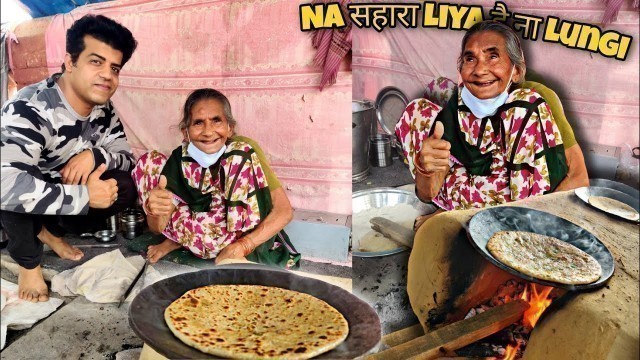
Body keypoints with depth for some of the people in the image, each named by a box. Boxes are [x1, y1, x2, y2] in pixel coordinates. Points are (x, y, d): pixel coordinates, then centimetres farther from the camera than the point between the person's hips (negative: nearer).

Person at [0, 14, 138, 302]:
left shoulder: (104, 109, -12)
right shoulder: (29, 110, -34)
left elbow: (127, 157, -6)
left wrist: (95, 155, -29)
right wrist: (84, 197, -41)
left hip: (63, 195, 5)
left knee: (125, 187, -15)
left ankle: (51, 231, 9)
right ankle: (28, 263, -7)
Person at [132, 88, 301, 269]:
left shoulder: (244, 151, -19)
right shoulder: (181, 159, -12)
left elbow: (283, 211, -21)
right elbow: (158, 227, -14)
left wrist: (241, 247, -33)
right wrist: (155, 211, -38)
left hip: (251, 241, -2)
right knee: (149, 161, -10)